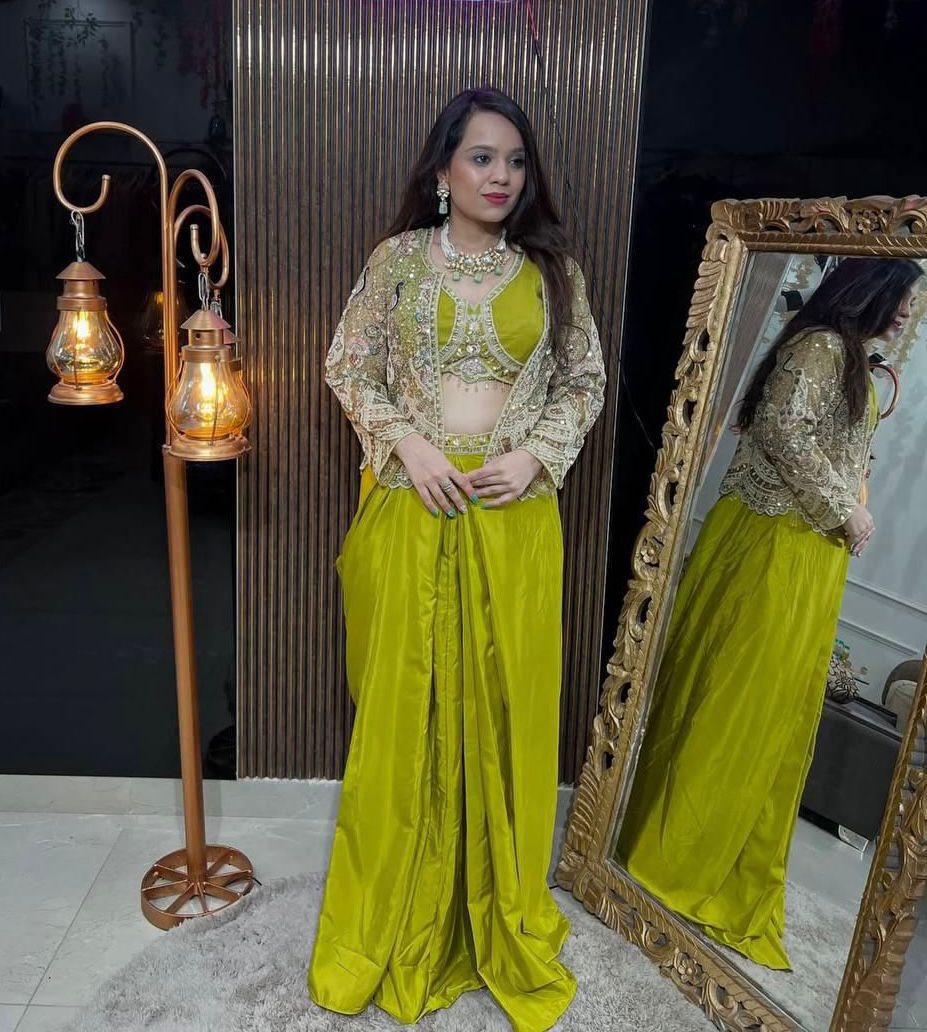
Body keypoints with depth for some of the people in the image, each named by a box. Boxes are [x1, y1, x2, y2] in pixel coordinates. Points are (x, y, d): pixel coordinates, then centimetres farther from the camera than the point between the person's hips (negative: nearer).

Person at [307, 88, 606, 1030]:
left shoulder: (552, 269, 5)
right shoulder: (398, 259, 3)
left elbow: (585, 380, 9)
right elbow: (346, 366, 5)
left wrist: (536, 455, -7)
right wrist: (407, 442, -10)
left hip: (514, 515, 1)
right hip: (412, 509, 0)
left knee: (504, 701, 7)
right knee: (405, 703, 6)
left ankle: (501, 909, 28)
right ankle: (399, 913, 26)